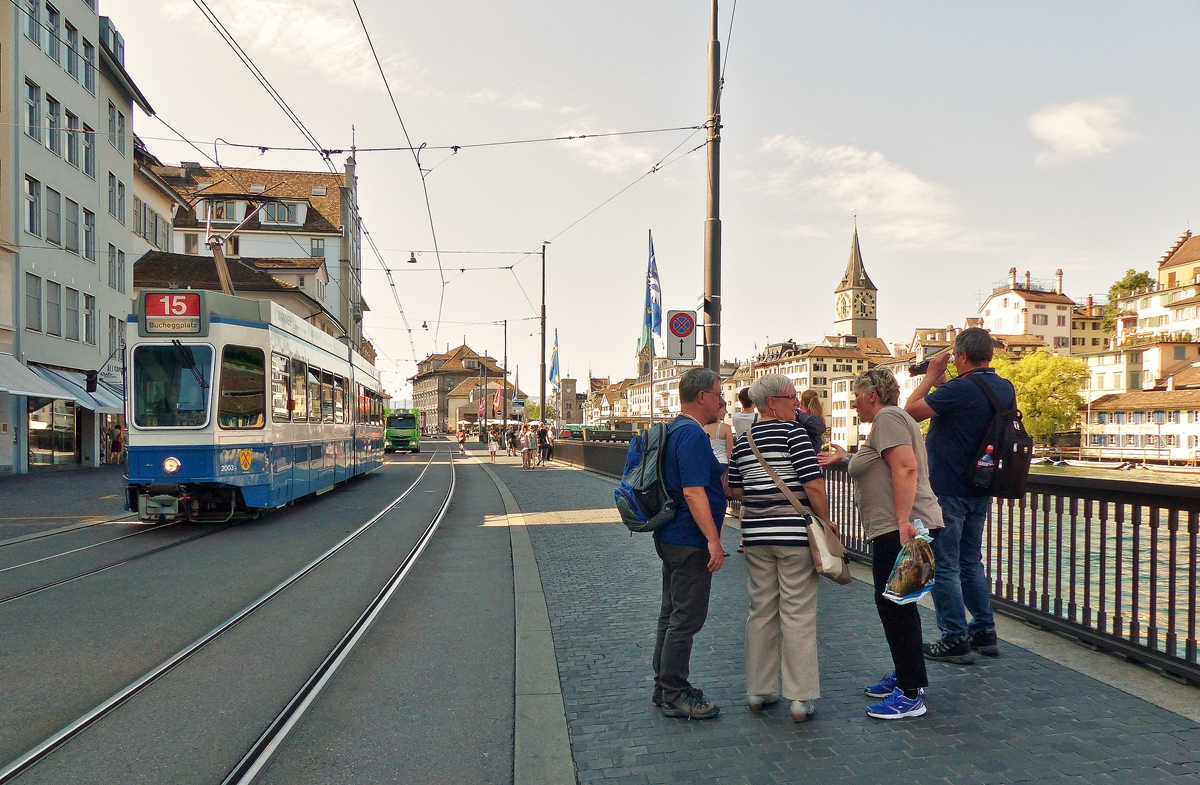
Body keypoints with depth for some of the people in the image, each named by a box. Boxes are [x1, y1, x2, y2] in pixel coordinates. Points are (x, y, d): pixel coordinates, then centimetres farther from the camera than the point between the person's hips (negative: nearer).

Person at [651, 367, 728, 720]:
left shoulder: (677, 430, 13)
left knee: (672, 614, 17)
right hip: (689, 541, -11)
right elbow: (693, 492, -26)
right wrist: (713, 539, -26)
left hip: (672, 537, 11)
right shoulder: (692, 434, -19)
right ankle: (675, 695, 7)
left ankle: (665, 687, 27)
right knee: (686, 618, -2)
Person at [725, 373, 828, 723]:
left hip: (755, 535, 6)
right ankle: (800, 699, 7)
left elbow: (735, 490, 14)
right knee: (798, 615, 1)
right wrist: (826, 523, -2)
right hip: (794, 533, -6)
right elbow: (814, 486, -14)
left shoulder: (742, 441, 10)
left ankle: (758, 691, 22)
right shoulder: (793, 432, -9)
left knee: (761, 611, 13)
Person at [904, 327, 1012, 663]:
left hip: (947, 493, -8)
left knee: (944, 566, 1)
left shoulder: (959, 390, -22)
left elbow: (910, 411, -13)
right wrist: (941, 382, 14)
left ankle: (955, 640, 5)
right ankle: (984, 633, 25)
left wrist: (932, 375, -3)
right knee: (971, 562, 19)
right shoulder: (1005, 389, 4)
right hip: (980, 490, 9)